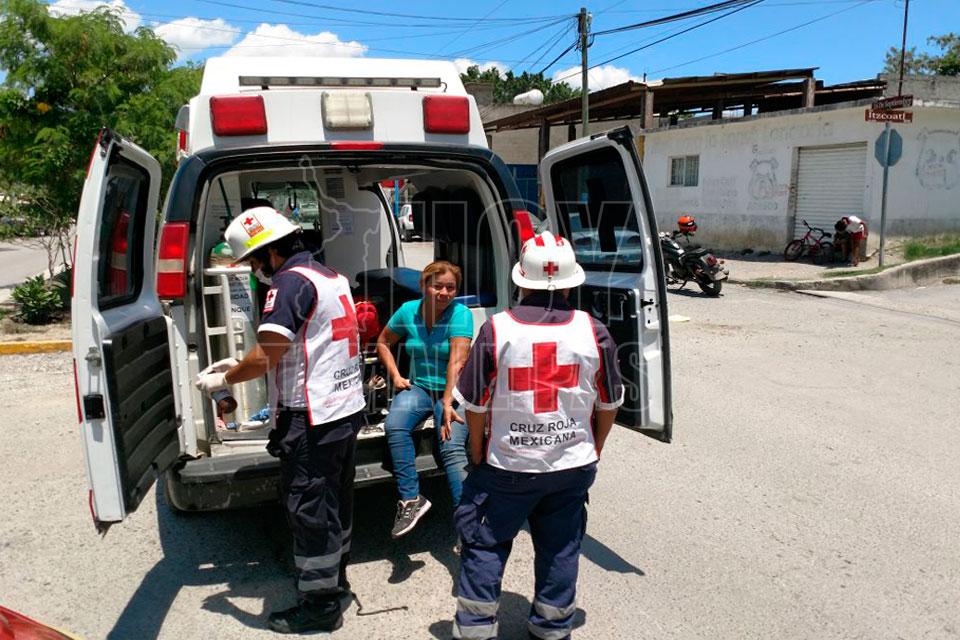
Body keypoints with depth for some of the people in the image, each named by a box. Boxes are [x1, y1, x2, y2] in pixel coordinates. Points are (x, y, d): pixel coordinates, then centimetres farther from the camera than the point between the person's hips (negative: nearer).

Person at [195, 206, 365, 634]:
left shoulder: (291, 282, -16)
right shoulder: (331, 277, 13)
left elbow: (265, 357, -22)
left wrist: (222, 380, -4)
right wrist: (238, 365, 18)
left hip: (313, 421, -10)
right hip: (347, 409, 10)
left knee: (308, 510, 4)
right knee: (335, 502, 21)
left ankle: (319, 607, 18)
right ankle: (334, 581, 38)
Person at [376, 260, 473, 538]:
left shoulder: (460, 314, -10)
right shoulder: (408, 310, 3)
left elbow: (457, 361, -19)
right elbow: (383, 342, 18)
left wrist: (447, 403, -26)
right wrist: (396, 376, 5)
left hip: (452, 391, -3)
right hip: (418, 387, 4)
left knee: (452, 448, -25)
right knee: (394, 426, -27)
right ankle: (411, 500, -19)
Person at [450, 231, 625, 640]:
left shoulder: (496, 330, -14)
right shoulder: (593, 332, -7)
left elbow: (475, 404, -7)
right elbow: (609, 403, 4)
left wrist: (477, 452, 9)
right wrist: (595, 447, 19)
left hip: (508, 465, -2)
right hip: (573, 465, 2)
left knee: (485, 543, 15)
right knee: (560, 548, 17)